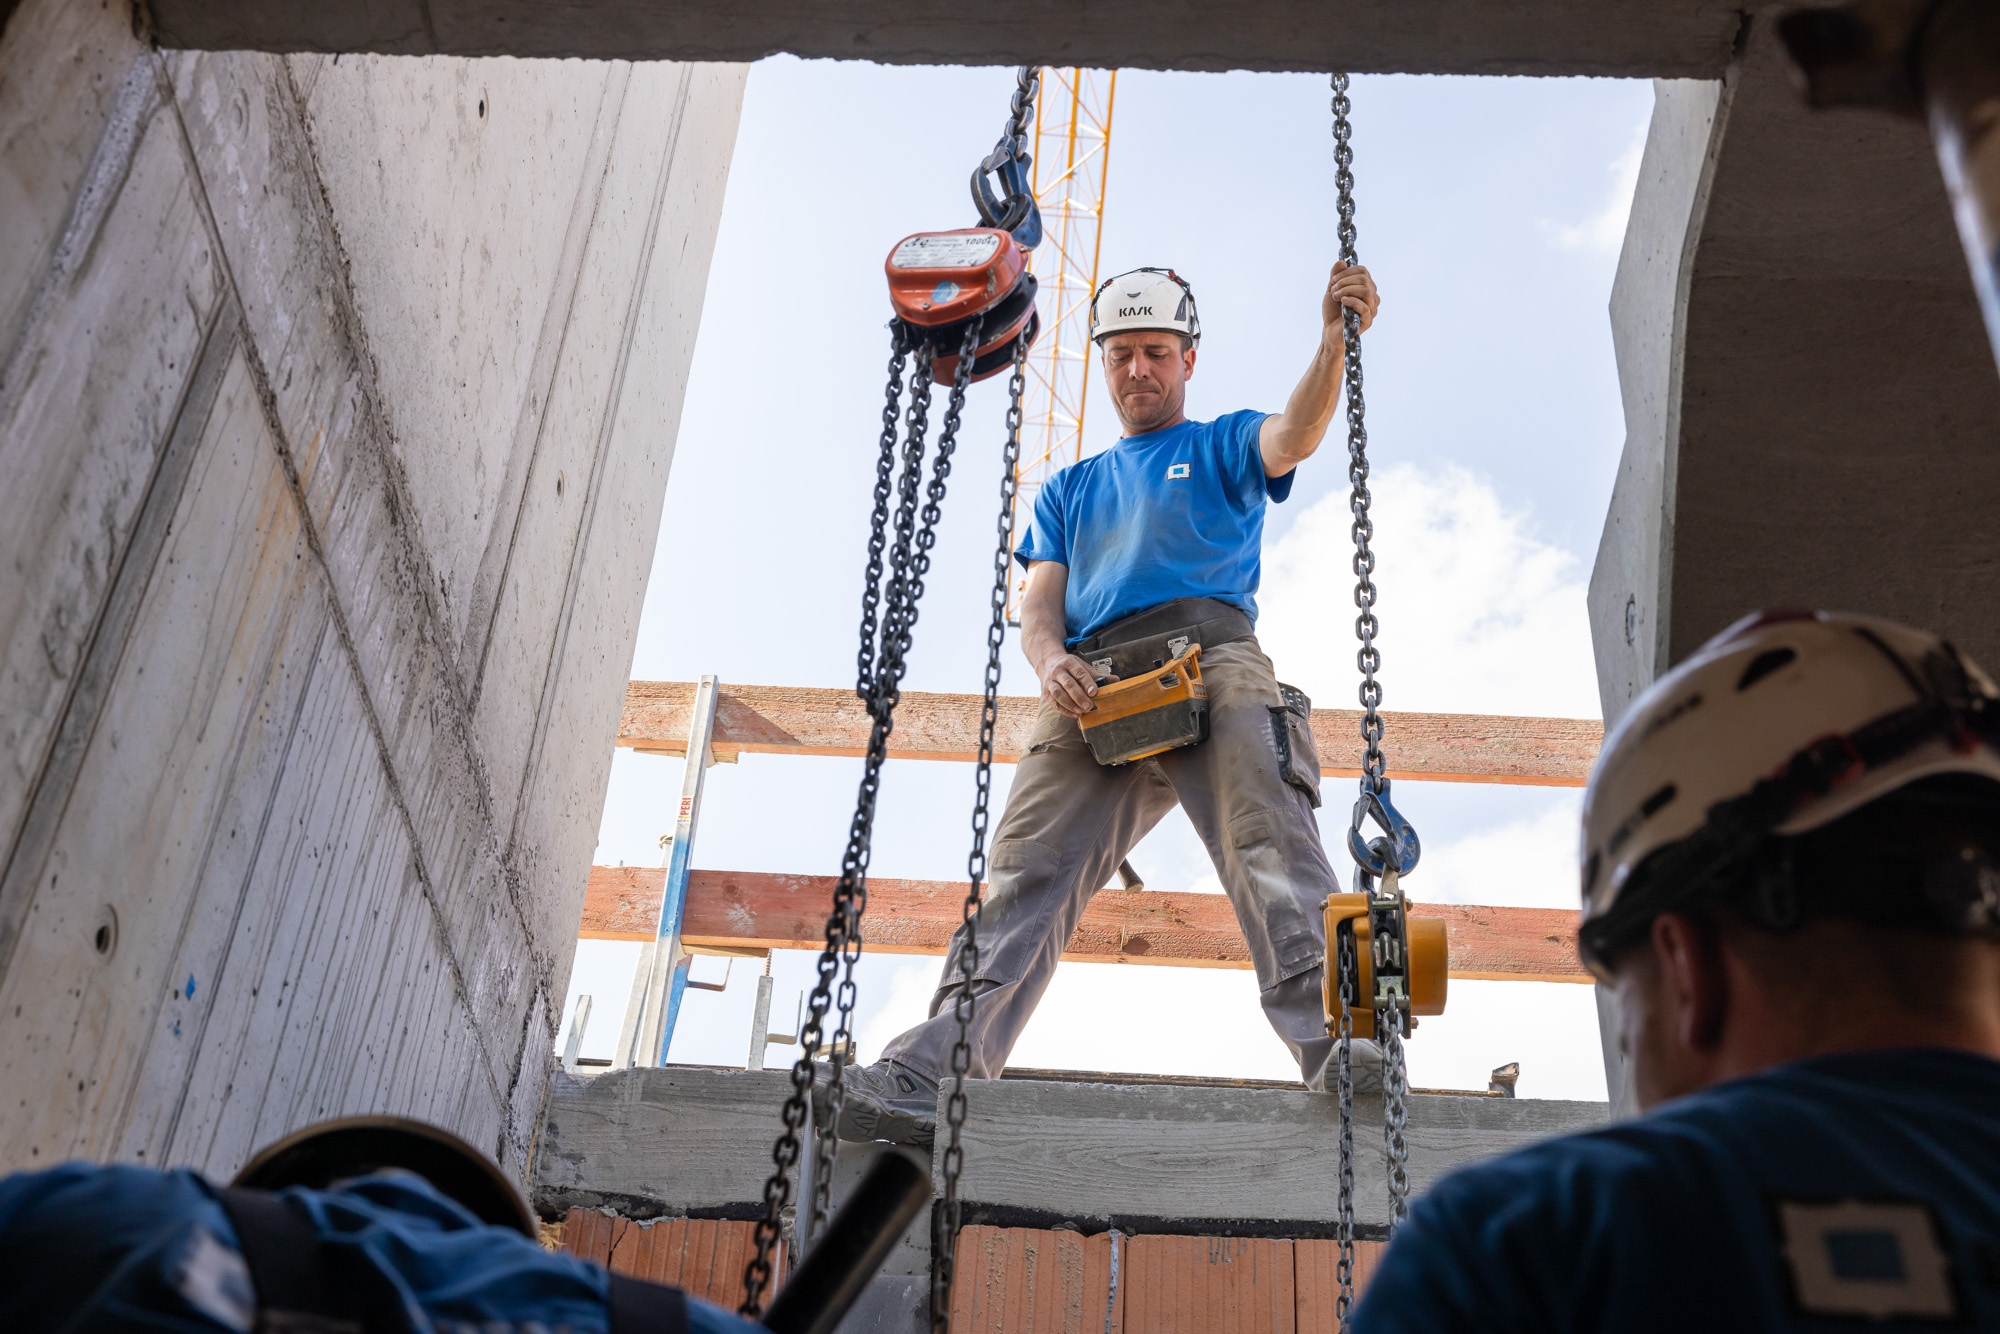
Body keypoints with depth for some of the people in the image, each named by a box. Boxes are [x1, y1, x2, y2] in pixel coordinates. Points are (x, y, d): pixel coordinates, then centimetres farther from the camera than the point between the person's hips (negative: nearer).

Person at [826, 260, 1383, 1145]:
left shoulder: (1222, 446, 25)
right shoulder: (1069, 489, 34)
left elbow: (1296, 434, 0)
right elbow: (1039, 607, 20)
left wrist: (1336, 339, -21)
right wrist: (1052, 661, -6)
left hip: (1211, 657, -2)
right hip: (1093, 690, 2)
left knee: (1273, 841, -24)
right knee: (1025, 869, -14)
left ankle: (1337, 1048, -37)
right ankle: (927, 1074, -26)